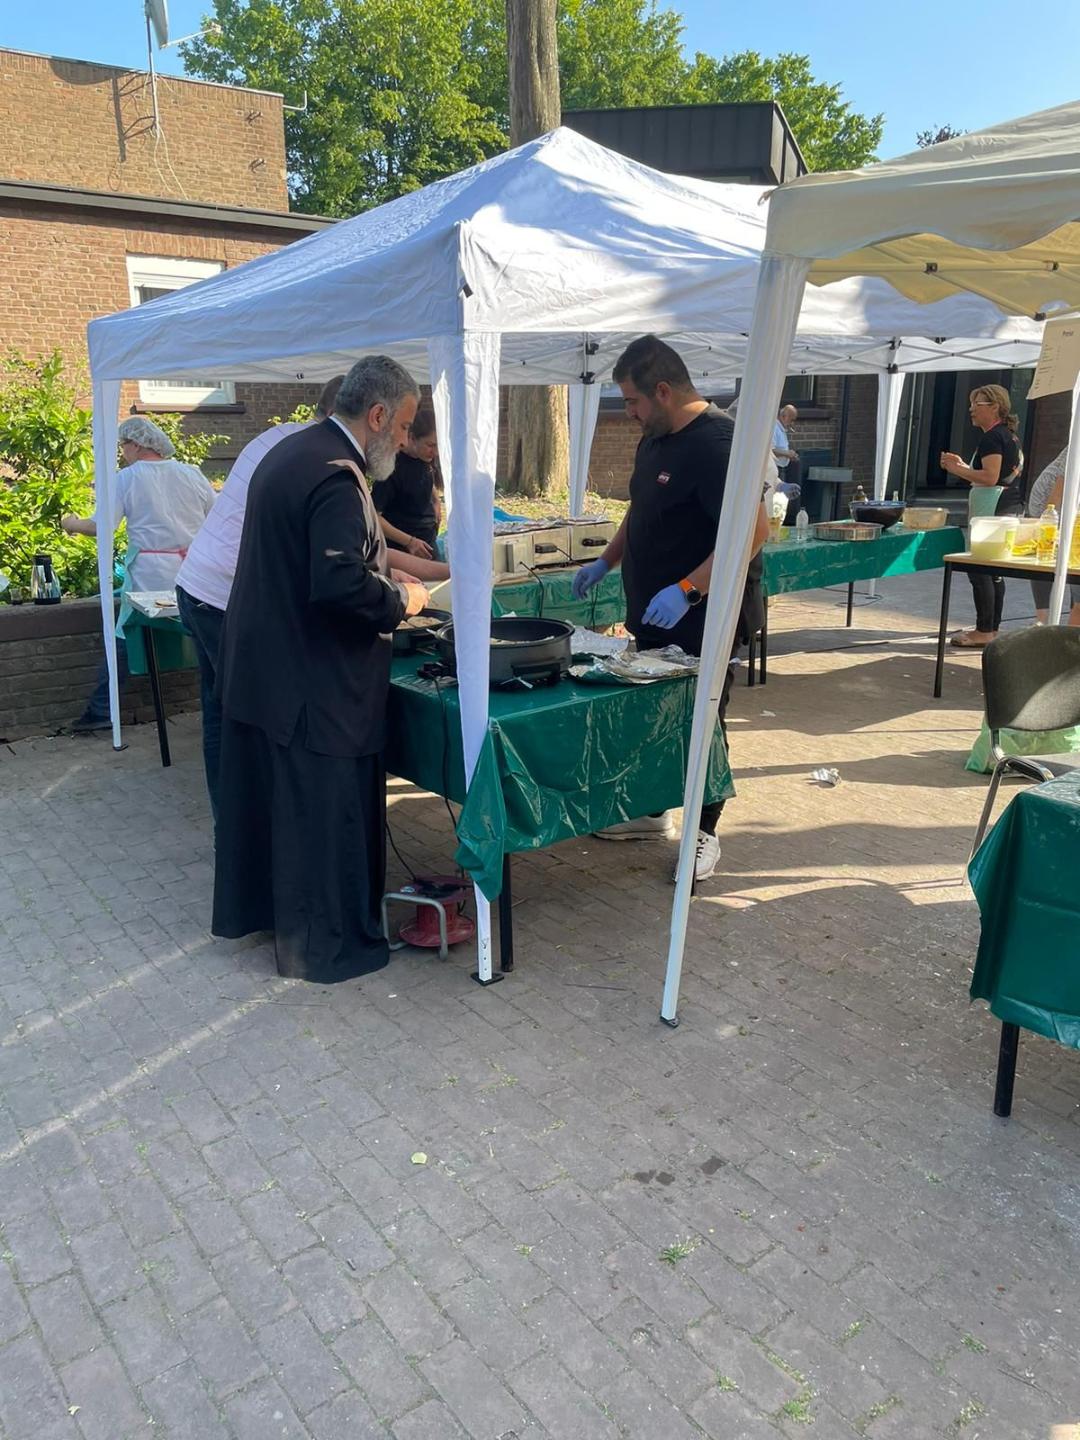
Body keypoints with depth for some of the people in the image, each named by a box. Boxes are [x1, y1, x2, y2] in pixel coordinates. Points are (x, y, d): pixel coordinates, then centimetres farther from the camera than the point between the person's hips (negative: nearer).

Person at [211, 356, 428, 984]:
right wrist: (401, 599, -13)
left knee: (260, 793, 22)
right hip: (313, 683, -10)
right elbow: (342, 584, -31)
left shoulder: (292, 451, 10)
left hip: (259, 667, 10)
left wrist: (386, 580, 13)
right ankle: (327, 944, 17)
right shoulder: (337, 475, -22)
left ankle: (251, 906, 40)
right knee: (328, 811, 3)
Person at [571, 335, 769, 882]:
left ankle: (704, 834, 18)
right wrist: (605, 562, 16)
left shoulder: (716, 442, -20)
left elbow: (754, 528, -28)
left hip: (704, 618, -9)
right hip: (654, 616, 9)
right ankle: (652, 811, 32)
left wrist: (687, 590, -32)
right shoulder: (654, 439, 10)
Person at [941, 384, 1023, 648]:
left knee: (979, 569, -9)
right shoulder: (1009, 436, 20)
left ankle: (984, 632, -9)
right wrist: (963, 466, 16)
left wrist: (957, 470, -12)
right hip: (1009, 506, 11)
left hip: (992, 510, -11)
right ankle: (992, 629, 18)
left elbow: (990, 477, -21)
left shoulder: (992, 437, -12)